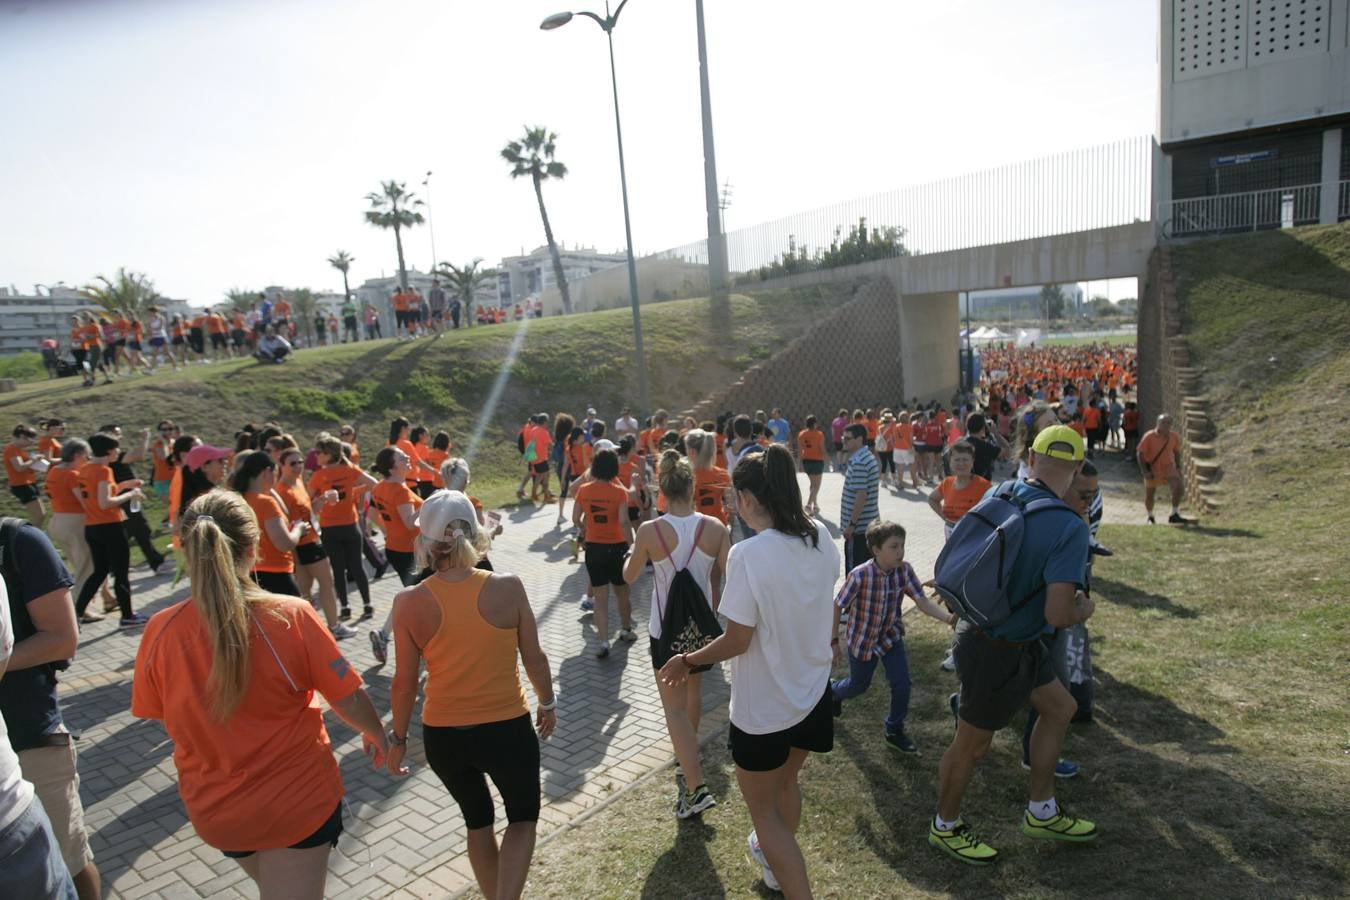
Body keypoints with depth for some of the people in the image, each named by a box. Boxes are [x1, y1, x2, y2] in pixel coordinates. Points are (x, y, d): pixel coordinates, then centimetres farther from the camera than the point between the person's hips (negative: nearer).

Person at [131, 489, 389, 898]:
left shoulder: (160, 630, -17)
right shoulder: (291, 616, -24)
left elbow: (155, 712, 0)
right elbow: (349, 699, -16)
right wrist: (377, 736, 5)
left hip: (212, 807, 5)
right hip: (298, 800, -4)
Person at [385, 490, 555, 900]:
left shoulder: (409, 603, -13)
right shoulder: (508, 587, -15)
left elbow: (404, 682, -5)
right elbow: (534, 659, -5)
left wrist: (397, 737, 11)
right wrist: (548, 704, 13)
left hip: (442, 736, 2)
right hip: (508, 728, -2)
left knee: (477, 818, 28)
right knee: (523, 816, 24)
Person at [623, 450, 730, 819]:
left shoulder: (650, 531, -17)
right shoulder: (715, 528, -12)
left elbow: (629, 576, -3)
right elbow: (727, 579, -5)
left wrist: (631, 556, 18)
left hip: (666, 629, -3)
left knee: (674, 707, 6)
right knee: (692, 693, 25)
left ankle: (695, 787, -1)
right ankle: (689, 760, 44)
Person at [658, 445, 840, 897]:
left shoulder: (748, 555, -28)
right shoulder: (822, 538, -8)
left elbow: (737, 641, -22)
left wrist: (687, 661, -7)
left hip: (763, 707, -7)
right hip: (812, 691, 7)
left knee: (763, 810, 17)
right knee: (786, 780, 33)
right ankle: (777, 860, 57)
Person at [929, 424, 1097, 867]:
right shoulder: (1070, 528, -26)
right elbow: (1058, 615, -29)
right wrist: (1084, 608, -6)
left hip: (984, 628, 8)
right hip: (998, 652, -8)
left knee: (1059, 707, 25)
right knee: (972, 745, 13)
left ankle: (1042, 813, 42)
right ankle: (945, 826, 37)